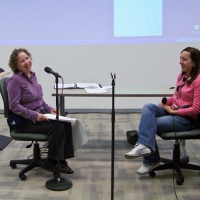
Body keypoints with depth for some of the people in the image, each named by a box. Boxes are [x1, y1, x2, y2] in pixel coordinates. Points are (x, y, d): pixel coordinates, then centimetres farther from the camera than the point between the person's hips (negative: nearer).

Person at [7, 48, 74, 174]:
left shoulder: (32, 75, 11)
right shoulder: (15, 80, -13)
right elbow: (14, 106, -18)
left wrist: (49, 108, 3)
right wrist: (34, 115, -24)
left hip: (40, 114, 8)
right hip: (25, 121, -7)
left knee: (66, 124, -16)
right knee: (56, 126, -27)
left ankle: (61, 158, -10)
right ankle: (52, 162, -12)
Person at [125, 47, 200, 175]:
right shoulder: (182, 76, 8)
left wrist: (173, 111, -14)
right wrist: (166, 102, -3)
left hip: (186, 118, -7)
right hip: (173, 110, 8)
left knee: (150, 123, -20)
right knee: (148, 107, -21)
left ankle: (151, 160, -7)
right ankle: (145, 145, -29)